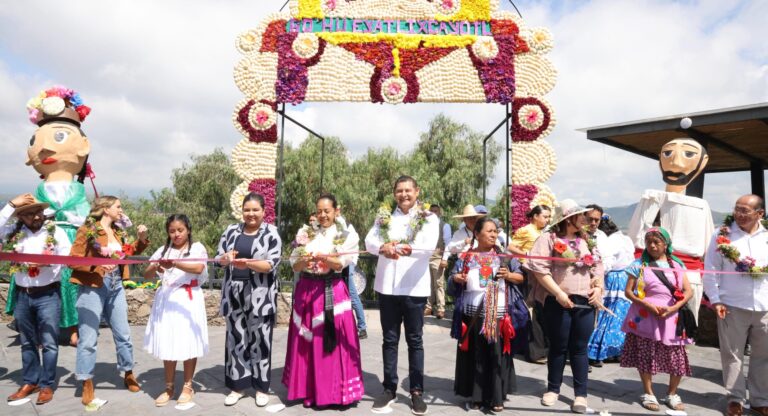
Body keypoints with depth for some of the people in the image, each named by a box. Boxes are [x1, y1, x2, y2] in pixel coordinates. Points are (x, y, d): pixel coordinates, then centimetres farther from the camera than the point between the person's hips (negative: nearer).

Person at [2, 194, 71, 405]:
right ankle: (30, 381, 29)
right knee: (27, 342, 16)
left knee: (48, 342, 1)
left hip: (48, 294, -3)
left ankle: (47, 384, 13)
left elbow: (68, 258, -8)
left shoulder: (56, 232, -5)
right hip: (22, 295, 3)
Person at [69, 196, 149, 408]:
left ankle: (128, 374, 29)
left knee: (123, 334, 13)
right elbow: (74, 259, -12)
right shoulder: (87, 230, -10)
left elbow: (130, 252, 19)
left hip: (116, 288, 6)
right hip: (93, 288, -6)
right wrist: (96, 266, -25)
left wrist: (142, 239, 3)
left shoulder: (119, 232, 8)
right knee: (88, 339, 1)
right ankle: (87, 387, 13)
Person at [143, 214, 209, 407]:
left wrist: (173, 263, -29)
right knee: (167, 344, 7)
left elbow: (199, 268, -19)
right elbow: (146, 275, 7)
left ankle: (187, 386, 16)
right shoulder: (163, 250, 11)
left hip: (188, 301, -4)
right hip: (166, 301, 4)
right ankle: (169, 387, 20)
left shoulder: (197, 248, -1)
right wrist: (155, 267, -15)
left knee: (188, 343, 2)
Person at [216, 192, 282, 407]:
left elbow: (271, 264, -13)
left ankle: (261, 387, 19)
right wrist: (227, 258, -14)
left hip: (260, 295, -3)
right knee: (236, 339, 10)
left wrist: (247, 263, -27)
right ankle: (237, 385, 24)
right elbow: (218, 257, 9)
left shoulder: (271, 233, -5)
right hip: (234, 294, 4)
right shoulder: (231, 231, 8)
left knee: (260, 340, 5)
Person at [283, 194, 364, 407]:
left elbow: (340, 264, -11)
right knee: (307, 341, 7)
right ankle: (308, 390, 19)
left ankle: (335, 390, 12)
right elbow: (294, 265, 1)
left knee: (332, 341, -1)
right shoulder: (305, 233, 6)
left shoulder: (347, 235, 1)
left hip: (332, 292, -2)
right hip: (306, 291, 2)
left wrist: (321, 257, -28)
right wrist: (304, 262, -20)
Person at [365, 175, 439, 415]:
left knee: (414, 340, 7)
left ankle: (417, 391, 18)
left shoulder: (429, 219, 0)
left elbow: (430, 246, -17)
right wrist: (383, 247, -26)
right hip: (387, 285, 2)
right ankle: (389, 389, 22)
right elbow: (369, 241, -3)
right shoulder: (384, 216, 9)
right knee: (390, 339, 11)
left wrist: (408, 249, -37)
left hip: (414, 287, -2)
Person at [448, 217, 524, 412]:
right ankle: (476, 396, 17)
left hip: (498, 313, 0)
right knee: (475, 355, 6)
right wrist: (456, 278, -10)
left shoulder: (505, 256, 6)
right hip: (473, 313, 1)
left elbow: (520, 277, 10)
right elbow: (452, 281, 12)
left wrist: (508, 275, -9)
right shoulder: (466, 257, 7)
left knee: (497, 355, 1)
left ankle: (496, 397, 11)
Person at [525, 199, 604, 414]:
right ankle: (553, 389, 24)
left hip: (585, 302, 4)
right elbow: (540, 269, -12)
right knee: (558, 347, 7)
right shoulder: (549, 238, -5)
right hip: (559, 302, -4)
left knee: (580, 348, 9)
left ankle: (581, 394, 18)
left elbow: (598, 267, 18)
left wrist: (598, 287, 0)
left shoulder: (586, 241, 14)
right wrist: (558, 293, -16)